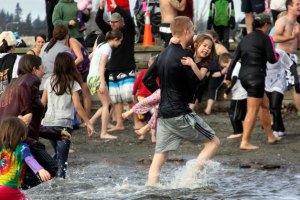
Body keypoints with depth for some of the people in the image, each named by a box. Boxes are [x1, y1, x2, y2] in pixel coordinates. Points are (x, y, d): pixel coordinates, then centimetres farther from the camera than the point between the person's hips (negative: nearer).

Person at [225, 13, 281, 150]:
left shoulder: (245, 39, 13)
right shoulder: (265, 38, -6)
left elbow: (234, 59, 10)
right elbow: (272, 59, -8)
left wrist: (228, 77, 13)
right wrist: (278, 55, 15)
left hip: (243, 76, 8)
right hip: (256, 76, -8)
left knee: (264, 104, 22)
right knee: (252, 110, -5)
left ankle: (270, 136, 29)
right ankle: (245, 142, -10)